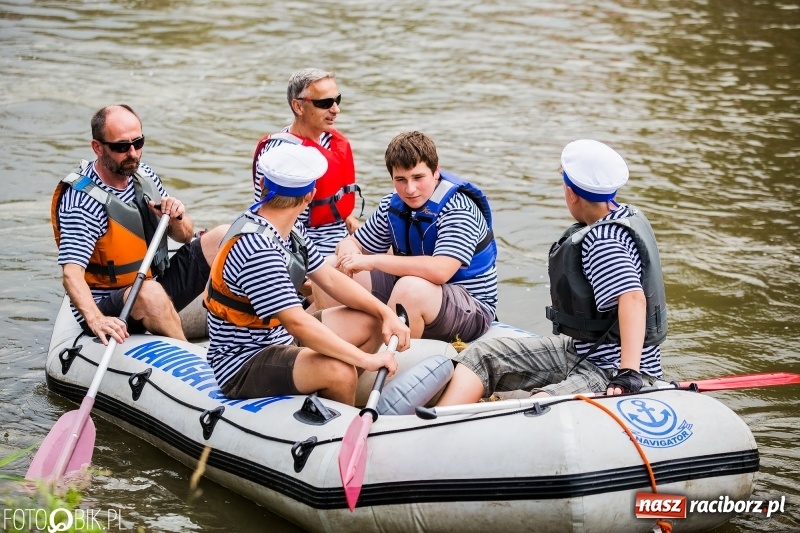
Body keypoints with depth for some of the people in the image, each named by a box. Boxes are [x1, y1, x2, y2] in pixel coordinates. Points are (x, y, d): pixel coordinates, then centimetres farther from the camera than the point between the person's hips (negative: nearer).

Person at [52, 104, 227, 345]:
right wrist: (96, 319, -49)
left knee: (223, 238, -3)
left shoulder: (144, 176, 3)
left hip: (158, 283, 8)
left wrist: (176, 219, -12)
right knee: (150, 294, -40)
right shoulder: (82, 201, -20)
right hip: (107, 307, -8)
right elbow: (72, 273, -32)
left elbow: (185, 237, 13)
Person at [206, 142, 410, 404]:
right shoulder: (257, 249, -29)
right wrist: (366, 359, -29)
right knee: (338, 371, -32)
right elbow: (297, 323, -33)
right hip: (242, 367, -10)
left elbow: (330, 279, 9)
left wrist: (386, 313, -3)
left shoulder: (290, 229, 3)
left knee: (372, 322, 11)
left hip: (279, 339, 10)